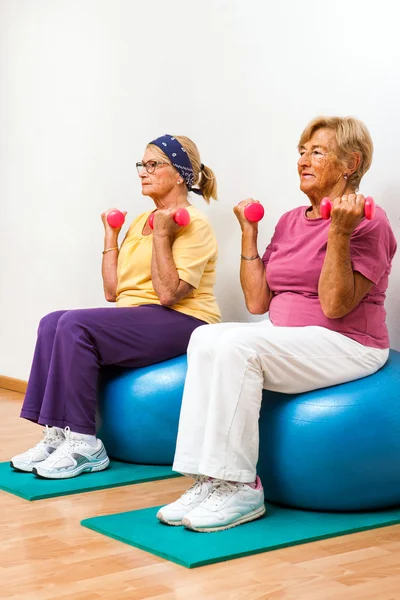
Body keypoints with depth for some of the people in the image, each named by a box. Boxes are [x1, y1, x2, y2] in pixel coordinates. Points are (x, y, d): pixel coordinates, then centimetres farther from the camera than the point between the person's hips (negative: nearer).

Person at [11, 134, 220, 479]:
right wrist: (111, 237, 14)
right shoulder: (140, 221, 19)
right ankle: (57, 436, -14)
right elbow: (113, 292, 12)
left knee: (76, 325, -26)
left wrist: (161, 234, -17)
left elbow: (168, 293, -19)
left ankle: (84, 444, -20)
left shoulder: (193, 225, -6)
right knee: (53, 323, -13)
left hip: (181, 322, -8)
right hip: (133, 317, 8)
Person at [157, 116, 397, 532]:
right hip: (284, 339, 7)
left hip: (348, 346, -7)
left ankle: (241, 487, -22)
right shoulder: (290, 222, 14)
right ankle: (211, 480, -22)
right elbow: (257, 302, 8)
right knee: (206, 338, -18)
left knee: (238, 344, -28)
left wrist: (338, 232, -23)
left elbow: (335, 305, -17)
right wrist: (248, 233, 8)